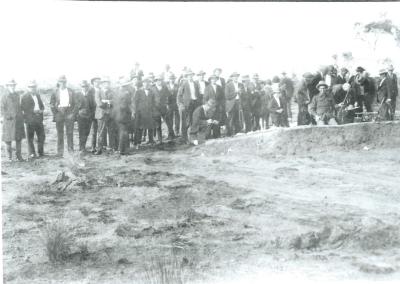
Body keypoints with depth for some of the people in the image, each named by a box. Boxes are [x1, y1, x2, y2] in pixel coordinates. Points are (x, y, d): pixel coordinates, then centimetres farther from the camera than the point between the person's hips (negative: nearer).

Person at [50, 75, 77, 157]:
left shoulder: (71, 92, 9)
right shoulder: (55, 92, 6)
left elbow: (75, 103, 8)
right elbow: (52, 104, 6)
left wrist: (73, 113, -2)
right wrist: (55, 114, -2)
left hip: (69, 114, 1)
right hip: (59, 114, 0)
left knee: (70, 133, -1)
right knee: (60, 134, 2)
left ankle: (71, 150, 5)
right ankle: (60, 152, 7)